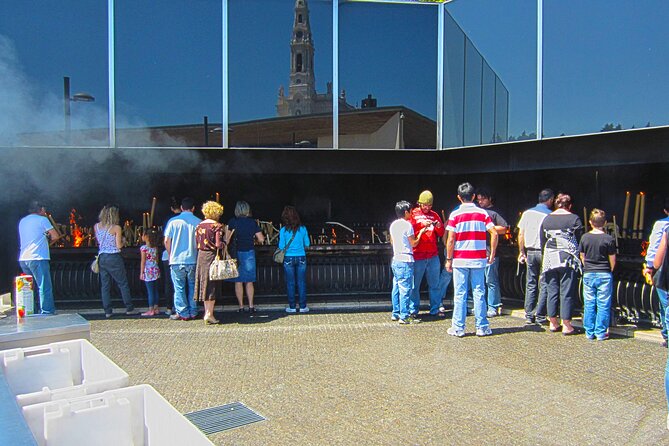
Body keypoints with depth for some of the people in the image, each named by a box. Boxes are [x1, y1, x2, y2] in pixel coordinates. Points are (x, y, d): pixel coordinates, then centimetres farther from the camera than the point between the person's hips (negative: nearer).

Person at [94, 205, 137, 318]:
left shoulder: (97, 226, 5)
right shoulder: (116, 228, -9)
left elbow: (98, 241, 15)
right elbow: (119, 246, -9)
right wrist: (123, 240, 10)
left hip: (102, 257, 5)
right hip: (114, 258, -5)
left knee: (105, 285, 8)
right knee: (123, 283, 5)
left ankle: (108, 311, 9)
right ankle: (129, 309, 8)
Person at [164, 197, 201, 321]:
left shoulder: (173, 221, -3)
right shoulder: (198, 222, -3)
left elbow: (167, 241, -2)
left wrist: (171, 255, 13)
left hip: (177, 260, -1)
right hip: (193, 260, 1)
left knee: (179, 287, 7)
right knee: (192, 286, 12)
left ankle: (182, 313, 9)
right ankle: (193, 312, 16)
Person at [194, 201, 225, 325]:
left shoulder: (199, 226, 7)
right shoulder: (217, 226, -11)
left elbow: (196, 243, 10)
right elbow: (219, 245, -15)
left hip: (201, 256, 6)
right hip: (212, 256, -6)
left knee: (204, 284, 13)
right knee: (212, 285, 0)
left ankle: (207, 312, 22)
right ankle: (209, 314, 0)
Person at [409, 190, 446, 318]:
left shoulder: (434, 215, 15)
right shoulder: (413, 214, 3)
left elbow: (442, 233, 15)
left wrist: (439, 226, -6)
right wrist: (421, 224, -22)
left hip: (433, 255, 4)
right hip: (417, 255, -4)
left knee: (435, 284, 7)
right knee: (415, 285, 0)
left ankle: (435, 309, 15)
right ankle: (413, 310, 8)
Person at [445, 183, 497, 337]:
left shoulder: (455, 215, -4)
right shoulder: (482, 213, 3)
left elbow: (450, 240, -9)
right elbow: (494, 234, -5)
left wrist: (448, 259, 0)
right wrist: (492, 254, 5)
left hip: (460, 260, -2)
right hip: (479, 260, 2)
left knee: (460, 294, 4)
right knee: (479, 293, 8)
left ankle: (458, 328, 8)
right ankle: (482, 327, 13)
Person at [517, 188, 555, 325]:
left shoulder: (527, 213, 5)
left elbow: (521, 234, 6)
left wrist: (521, 252, 13)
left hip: (530, 252, 4)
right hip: (545, 252, -4)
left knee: (530, 284, 10)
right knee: (544, 285, 3)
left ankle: (529, 315, 11)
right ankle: (540, 316, 4)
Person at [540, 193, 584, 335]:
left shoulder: (546, 219, 7)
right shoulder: (574, 219, -4)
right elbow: (580, 241, -3)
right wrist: (581, 259, 9)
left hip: (550, 260, 4)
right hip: (568, 260, -4)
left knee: (552, 291, 10)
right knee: (567, 292, 1)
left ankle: (553, 323, 16)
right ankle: (566, 325, 4)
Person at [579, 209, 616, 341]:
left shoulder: (584, 237, -1)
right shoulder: (609, 239, -9)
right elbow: (612, 260, -3)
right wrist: (609, 271, 14)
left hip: (588, 274, 3)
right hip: (604, 275, -2)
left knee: (589, 304, 9)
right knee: (603, 305, 5)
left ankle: (589, 332, 14)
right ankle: (601, 333, 8)